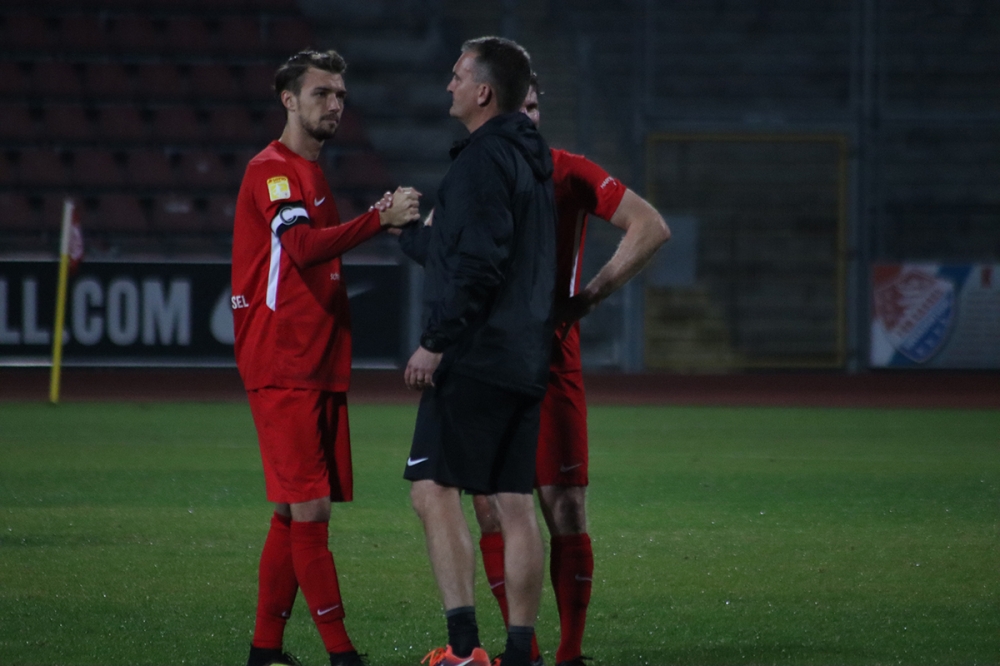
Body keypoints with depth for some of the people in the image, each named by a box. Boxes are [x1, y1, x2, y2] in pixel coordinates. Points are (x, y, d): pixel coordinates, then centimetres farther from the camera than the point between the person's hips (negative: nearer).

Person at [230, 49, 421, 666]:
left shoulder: (310, 173, 21)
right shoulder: (272, 169, -9)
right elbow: (304, 245, -23)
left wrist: (380, 221, 12)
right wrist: (379, 220, -25)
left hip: (320, 368, 10)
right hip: (283, 368, -10)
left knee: (296, 512, 9)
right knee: (309, 508, -11)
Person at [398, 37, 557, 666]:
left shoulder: (484, 159, -12)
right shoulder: (532, 159, 18)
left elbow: (477, 264, -21)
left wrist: (435, 343, -18)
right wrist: (405, 229, 39)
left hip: (476, 357, -9)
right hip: (526, 361, 9)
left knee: (434, 487, -6)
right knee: (515, 503, 7)